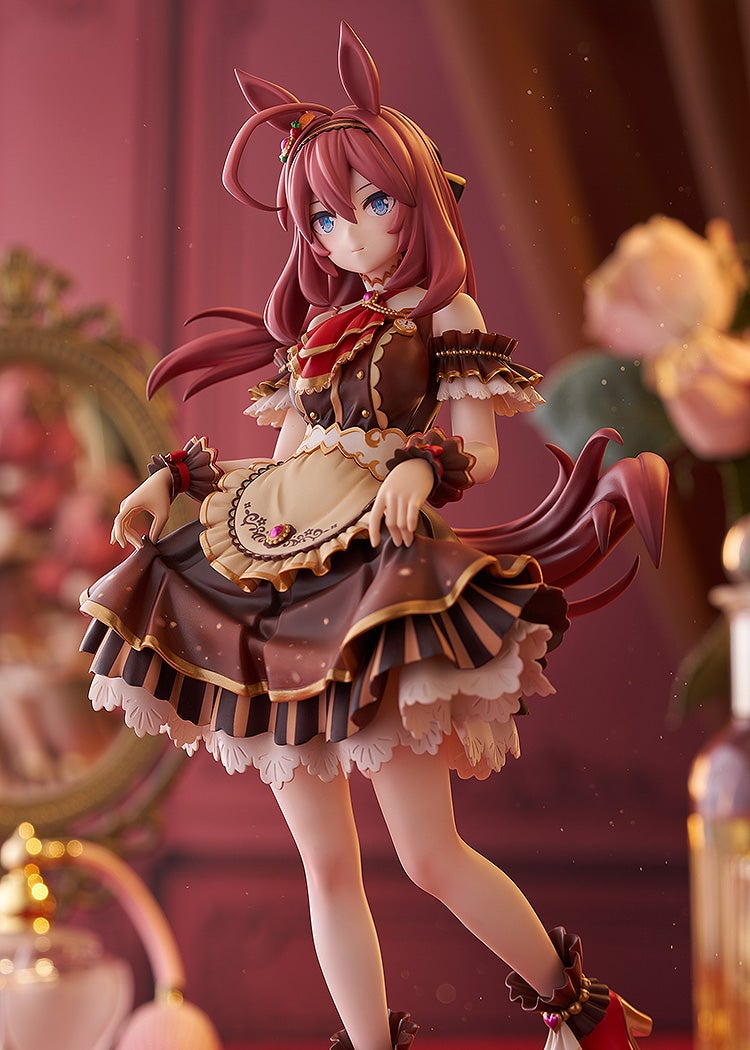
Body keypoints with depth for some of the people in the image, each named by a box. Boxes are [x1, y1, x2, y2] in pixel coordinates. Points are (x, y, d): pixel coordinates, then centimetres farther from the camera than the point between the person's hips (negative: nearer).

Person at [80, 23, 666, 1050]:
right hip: (281, 579, 6)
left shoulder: (446, 316, 5)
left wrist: (422, 465, -22)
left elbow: (480, 452, -2)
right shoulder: (313, 331, 20)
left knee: (430, 857, -7)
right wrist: (173, 477, 12)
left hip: (380, 577, -6)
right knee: (324, 864, 5)